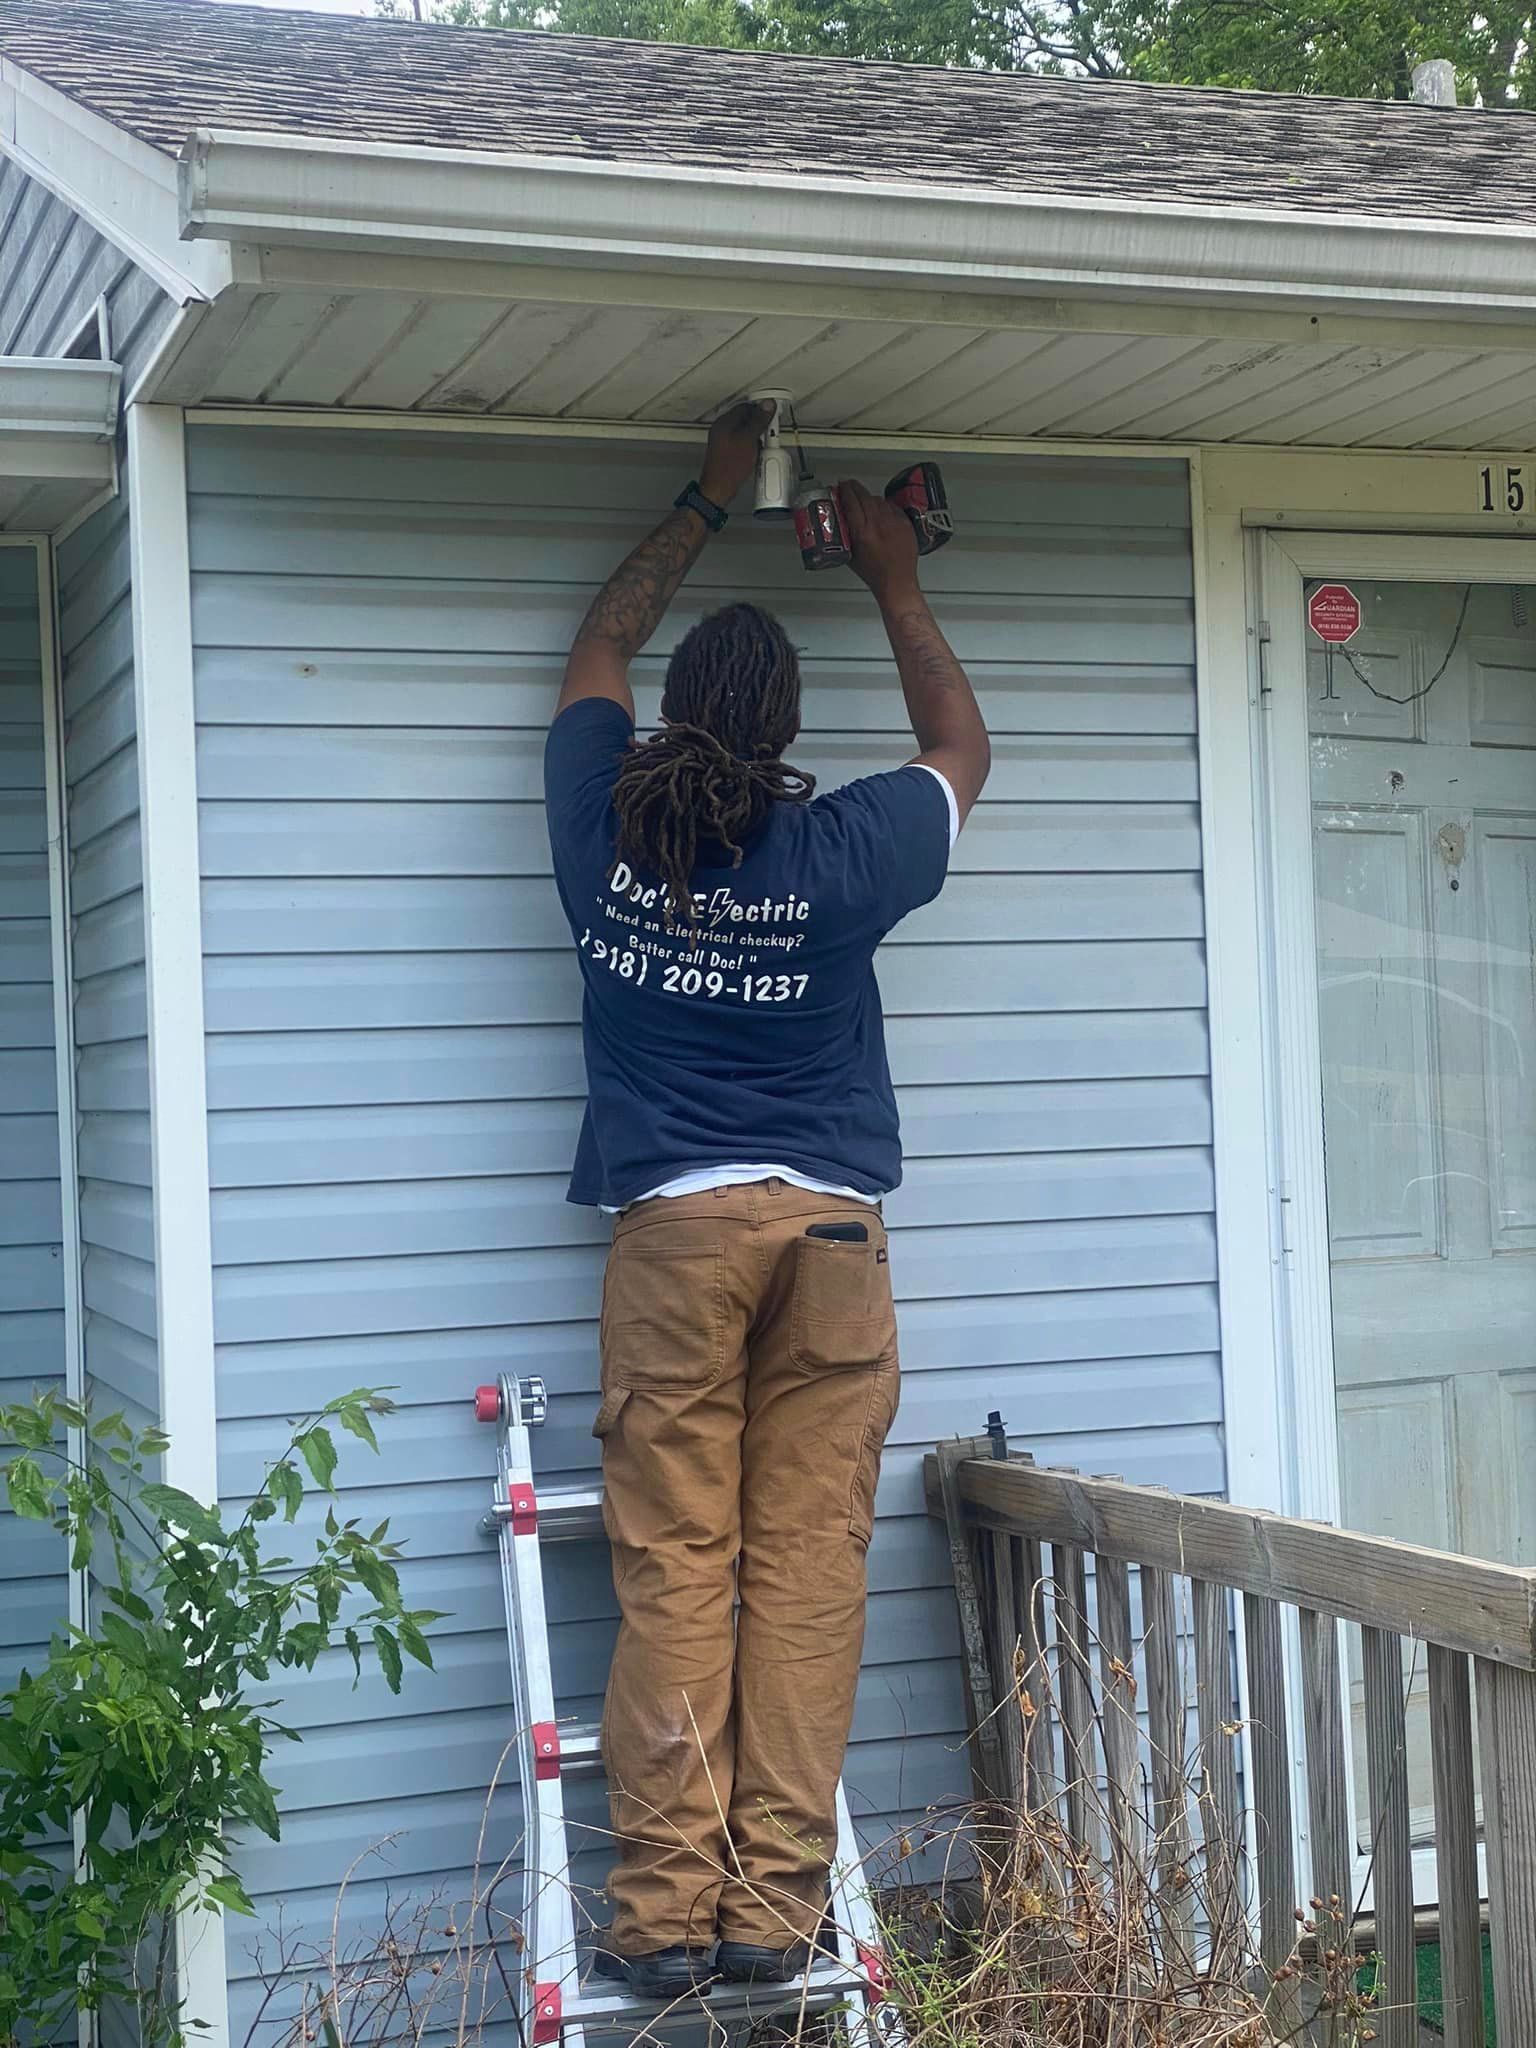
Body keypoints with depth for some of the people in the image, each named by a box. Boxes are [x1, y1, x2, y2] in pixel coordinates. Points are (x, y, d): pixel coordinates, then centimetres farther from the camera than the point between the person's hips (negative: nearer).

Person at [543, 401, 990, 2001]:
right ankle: (773, 1905, 1)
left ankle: (666, 1911, -1)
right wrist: (895, 585, 29)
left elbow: (597, 648, 22)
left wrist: (707, 504, 30)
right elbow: (960, 751, 20)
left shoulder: (606, 832, 2)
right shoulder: (837, 852, -2)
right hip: (828, 1229, -1)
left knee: (673, 1572, 0)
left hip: (671, 1224, 1)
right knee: (805, 1570, 0)